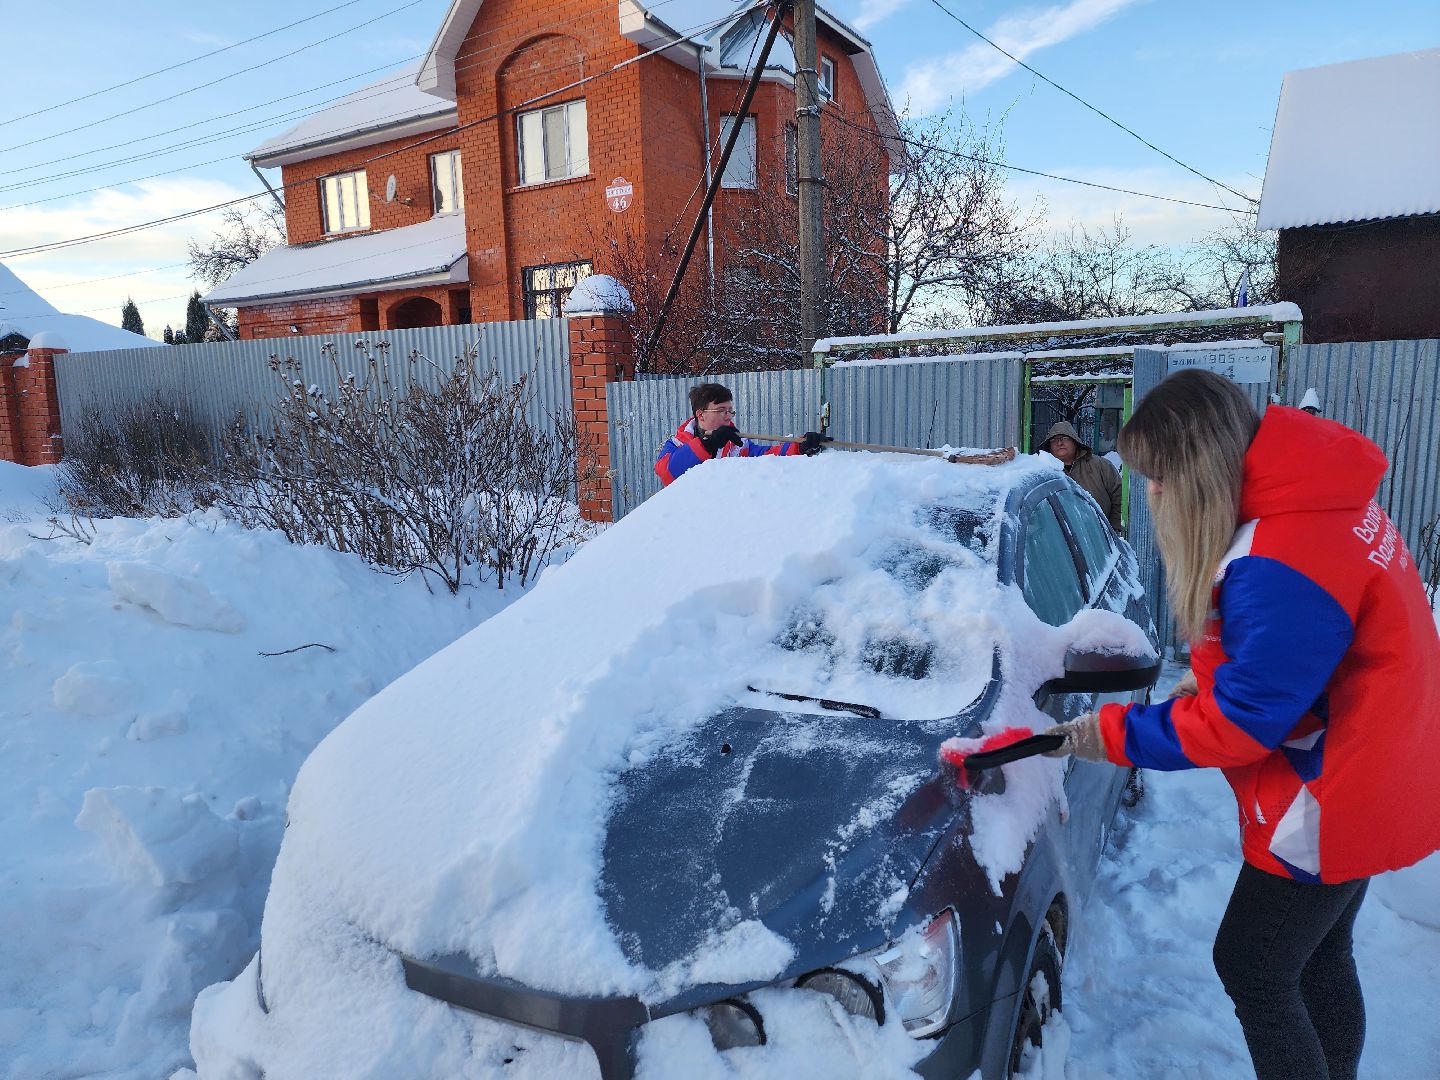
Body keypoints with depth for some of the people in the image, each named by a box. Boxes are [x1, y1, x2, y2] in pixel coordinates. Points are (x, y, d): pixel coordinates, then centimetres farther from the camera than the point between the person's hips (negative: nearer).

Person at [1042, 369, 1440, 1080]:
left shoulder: (1278, 565, -32)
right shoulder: (1323, 500, 0)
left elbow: (1241, 723, -25)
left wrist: (1115, 735, -16)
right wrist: (1213, 676, 4)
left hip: (1325, 808, -9)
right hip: (1364, 790, 10)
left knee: (1252, 970, 7)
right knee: (1320, 961, 24)